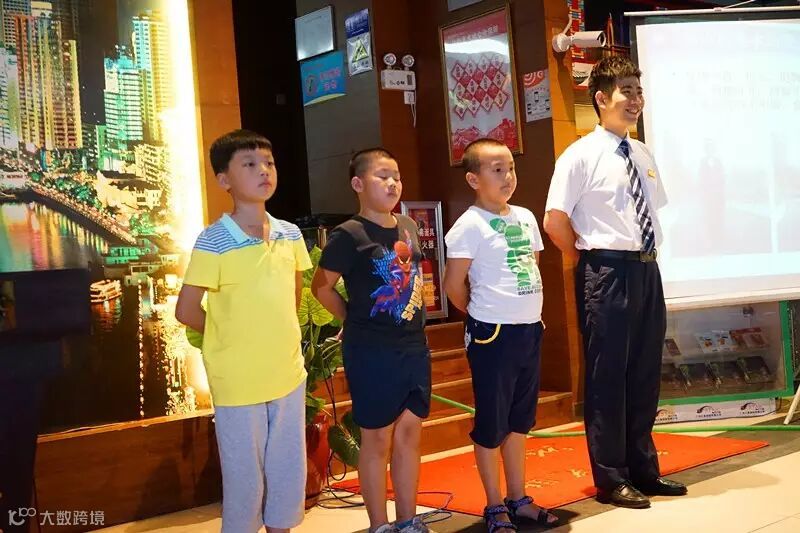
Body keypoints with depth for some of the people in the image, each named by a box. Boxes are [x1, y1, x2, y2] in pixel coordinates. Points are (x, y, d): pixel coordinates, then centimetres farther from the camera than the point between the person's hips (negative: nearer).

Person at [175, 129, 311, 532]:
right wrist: (230, 337, 2)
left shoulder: (291, 235, 2)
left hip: (288, 375, 5)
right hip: (238, 382, -5)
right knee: (245, 479, 8)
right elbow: (186, 311, -10)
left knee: (289, 472, 16)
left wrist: (278, 336, 10)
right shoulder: (212, 242, -15)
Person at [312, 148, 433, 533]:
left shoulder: (409, 227, 7)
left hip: (415, 346, 6)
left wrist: (415, 320, 12)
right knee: (378, 438, 4)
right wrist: (355, 320, 0)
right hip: (371, 352, -6)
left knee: (409, 432, 13)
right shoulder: (349, 235, -13)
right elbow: (322, 287, -6)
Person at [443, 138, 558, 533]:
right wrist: (482, 315, 2)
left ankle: (518, 499, 29)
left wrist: (530, 314, 11)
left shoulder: (525, 217, 9)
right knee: (491, 422, 4)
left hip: (530, 329, 7)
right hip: (493, 334, -7)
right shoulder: (470, 225, -12)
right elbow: (454, 284, -11)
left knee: (519, 419, 16)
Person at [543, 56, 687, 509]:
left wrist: (648, 256, 11)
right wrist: (590, 260, -4)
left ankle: (643, 469, 30)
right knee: (607, 377, 2)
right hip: (607, 273, -7)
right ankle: (611, 479, 15)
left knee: (645, 374, 15)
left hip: (647, 270, 7)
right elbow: (555, 221, -13)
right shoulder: (581, 155, -9)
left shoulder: (644, 155, 12)